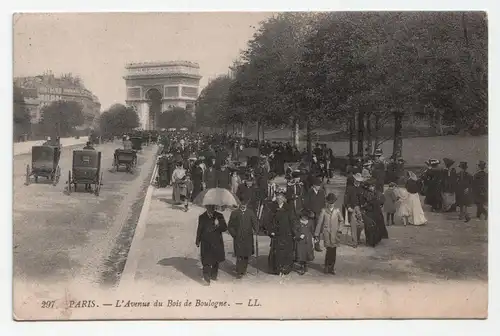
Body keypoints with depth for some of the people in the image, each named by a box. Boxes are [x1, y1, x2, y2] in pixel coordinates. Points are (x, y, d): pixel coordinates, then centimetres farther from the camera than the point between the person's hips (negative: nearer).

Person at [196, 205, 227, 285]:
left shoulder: (219, 216, 0)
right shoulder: (202, 217, 1)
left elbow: (225, 228, -4)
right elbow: (199, 230, 9)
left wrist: (218, 225, -23)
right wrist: (198, 242, 10)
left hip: (217, 243, 2)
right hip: (206, 243, -2)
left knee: (216, 260, 14)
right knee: (207, 261, -6)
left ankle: (214, 276, 31)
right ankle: (206, 278, 3)